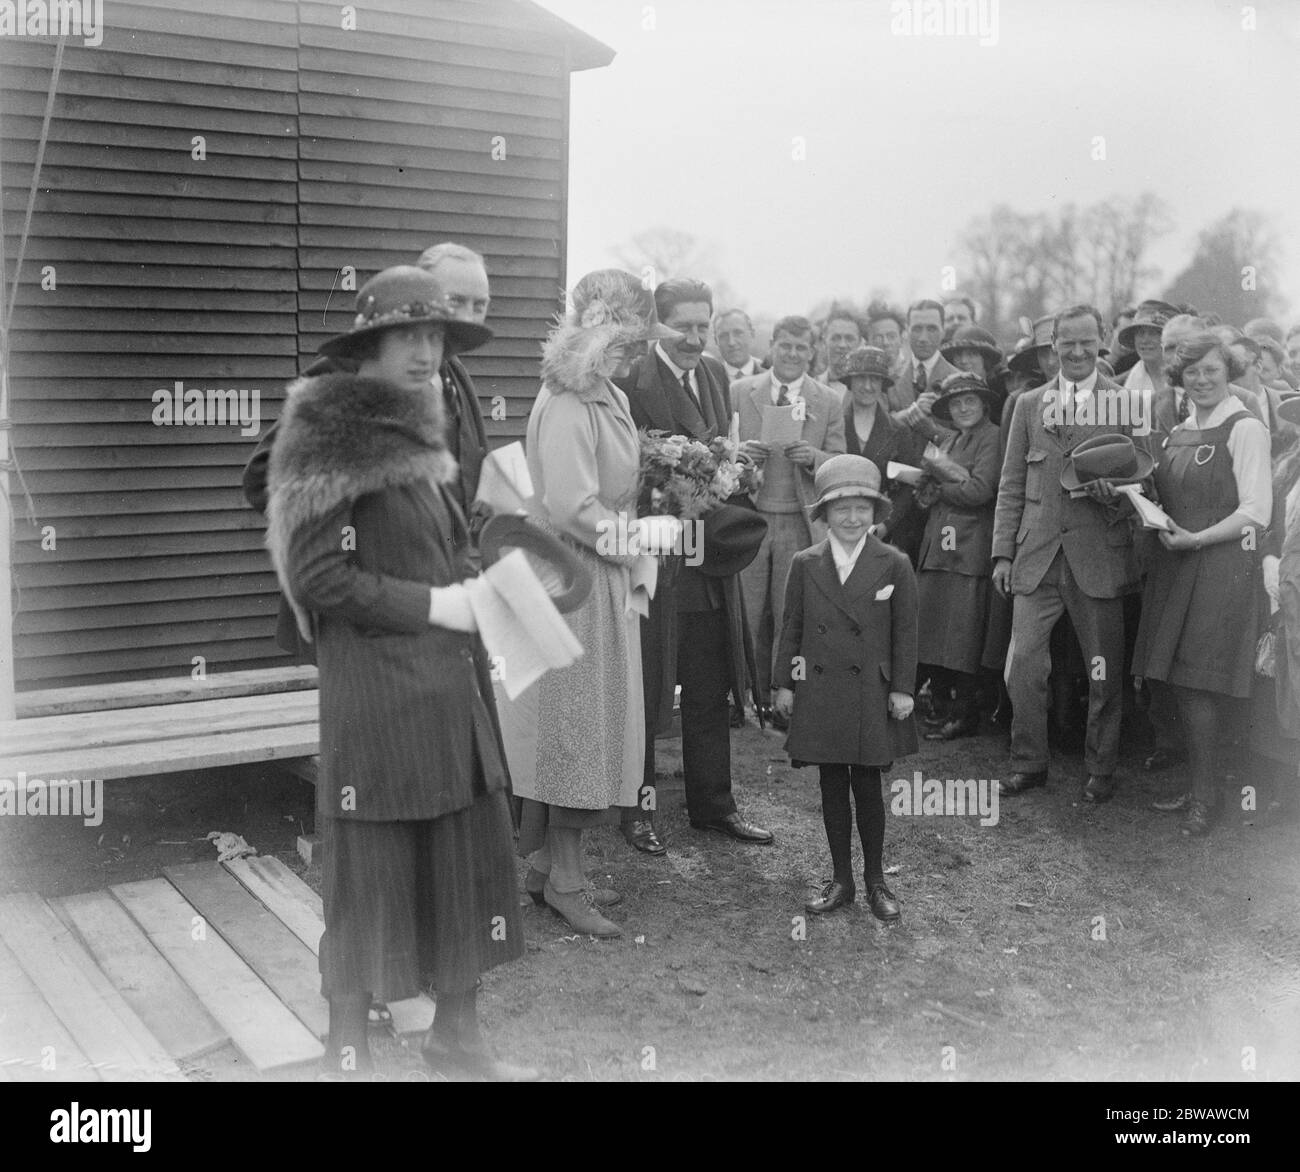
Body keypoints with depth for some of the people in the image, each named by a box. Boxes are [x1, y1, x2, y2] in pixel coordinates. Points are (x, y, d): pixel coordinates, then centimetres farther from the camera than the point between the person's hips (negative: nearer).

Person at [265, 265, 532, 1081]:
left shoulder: (418, 435, 14)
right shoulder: (334, 439, -10)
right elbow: (317, 577, -16)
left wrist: (477, 592, 6)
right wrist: (434, 604, -16)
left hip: (454, 685, 8)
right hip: (378, 691, -8)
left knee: (473, 856, 13)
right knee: (372, 872, 2)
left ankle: (457, 1032, 29)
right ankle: (348, 1052, 19)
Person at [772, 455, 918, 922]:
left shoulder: (894, 565, -2)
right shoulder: (805, 565, 3)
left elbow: (905, 632, 1)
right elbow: (791, 628, 8)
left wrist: (903, 688, -2)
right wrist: (784, 683, 5)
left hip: (872, 695, -2)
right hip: (819, 694, 2)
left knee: (867, 787, 4)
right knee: (832, 786, 10)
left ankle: (875, 880, 20)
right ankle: (840, 879, 21)